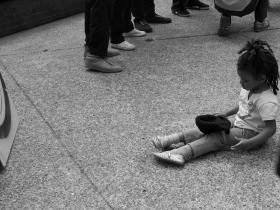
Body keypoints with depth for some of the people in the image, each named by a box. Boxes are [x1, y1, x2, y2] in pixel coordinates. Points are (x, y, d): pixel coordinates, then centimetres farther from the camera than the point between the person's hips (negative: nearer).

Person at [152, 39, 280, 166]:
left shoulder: (268, 101, -26)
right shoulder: (248, 89, 3)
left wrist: (249, 143, -39)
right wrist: (226, 114, 17)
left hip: (249, 134, -9)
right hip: (238, 125, 9)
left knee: (216, 138, -24)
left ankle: (183, 154, -37)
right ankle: (174, 138, -13)